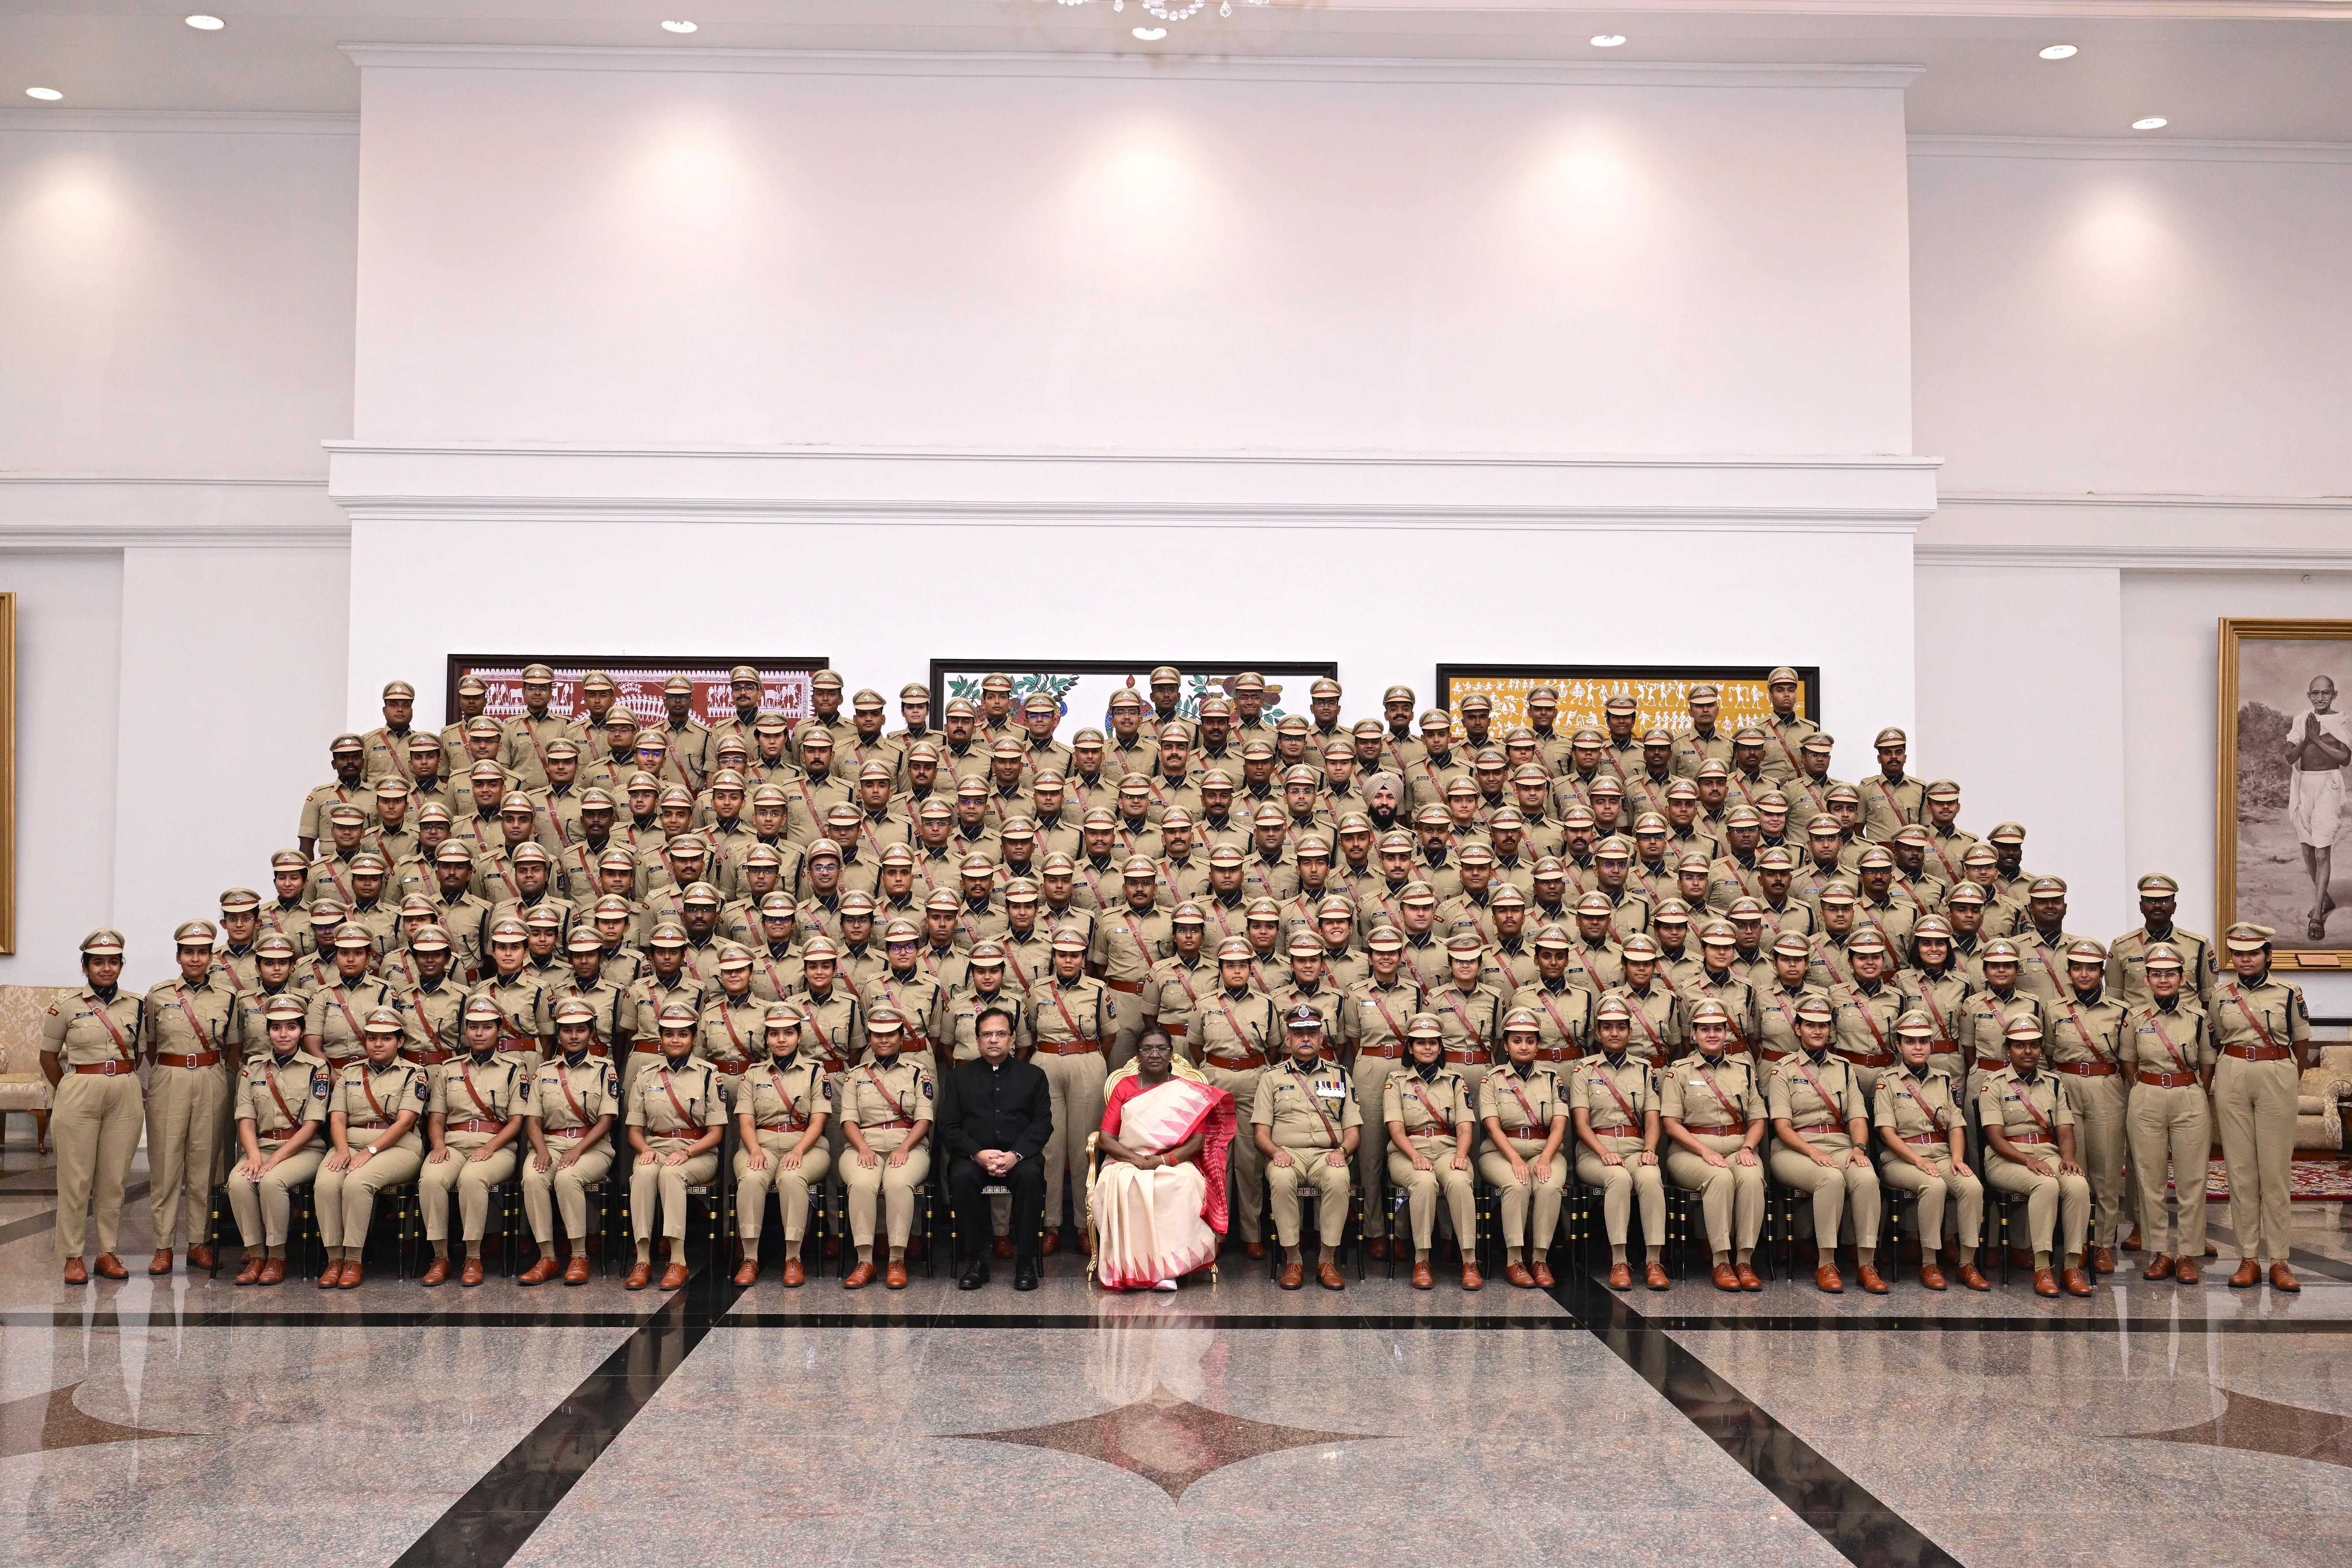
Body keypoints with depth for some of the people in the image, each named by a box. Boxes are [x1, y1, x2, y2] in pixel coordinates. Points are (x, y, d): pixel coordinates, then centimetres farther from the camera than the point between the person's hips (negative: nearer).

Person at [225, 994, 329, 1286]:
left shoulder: (316, 1068, 0)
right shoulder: (253, 1067, 11)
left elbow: (311, 1125, -7)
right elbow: (246, 1120, 4)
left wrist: (276, 1159, -17)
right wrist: (254, 1156, -15)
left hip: (304, 1150, -3)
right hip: (263, 1147, 3)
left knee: (272, 1181, -33)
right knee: (238, 1181, -28)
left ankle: (277, 1258, -17)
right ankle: (256, 1256, -14)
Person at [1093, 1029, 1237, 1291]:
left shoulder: (1189, 1091, 11)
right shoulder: (1124, 1088, 13)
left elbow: (1198, 1141, 1)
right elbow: (1105, 1139, 3)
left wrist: (1164, 1160, -16)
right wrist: (1138, 1160, -14)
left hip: (1175, 1164, -1)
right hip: (1127, 1163, 1)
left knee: (1183, 1183, -37)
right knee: (1122, 1183, -37)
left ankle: (1166, 1268, -33)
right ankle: (1130, 1268, -33)